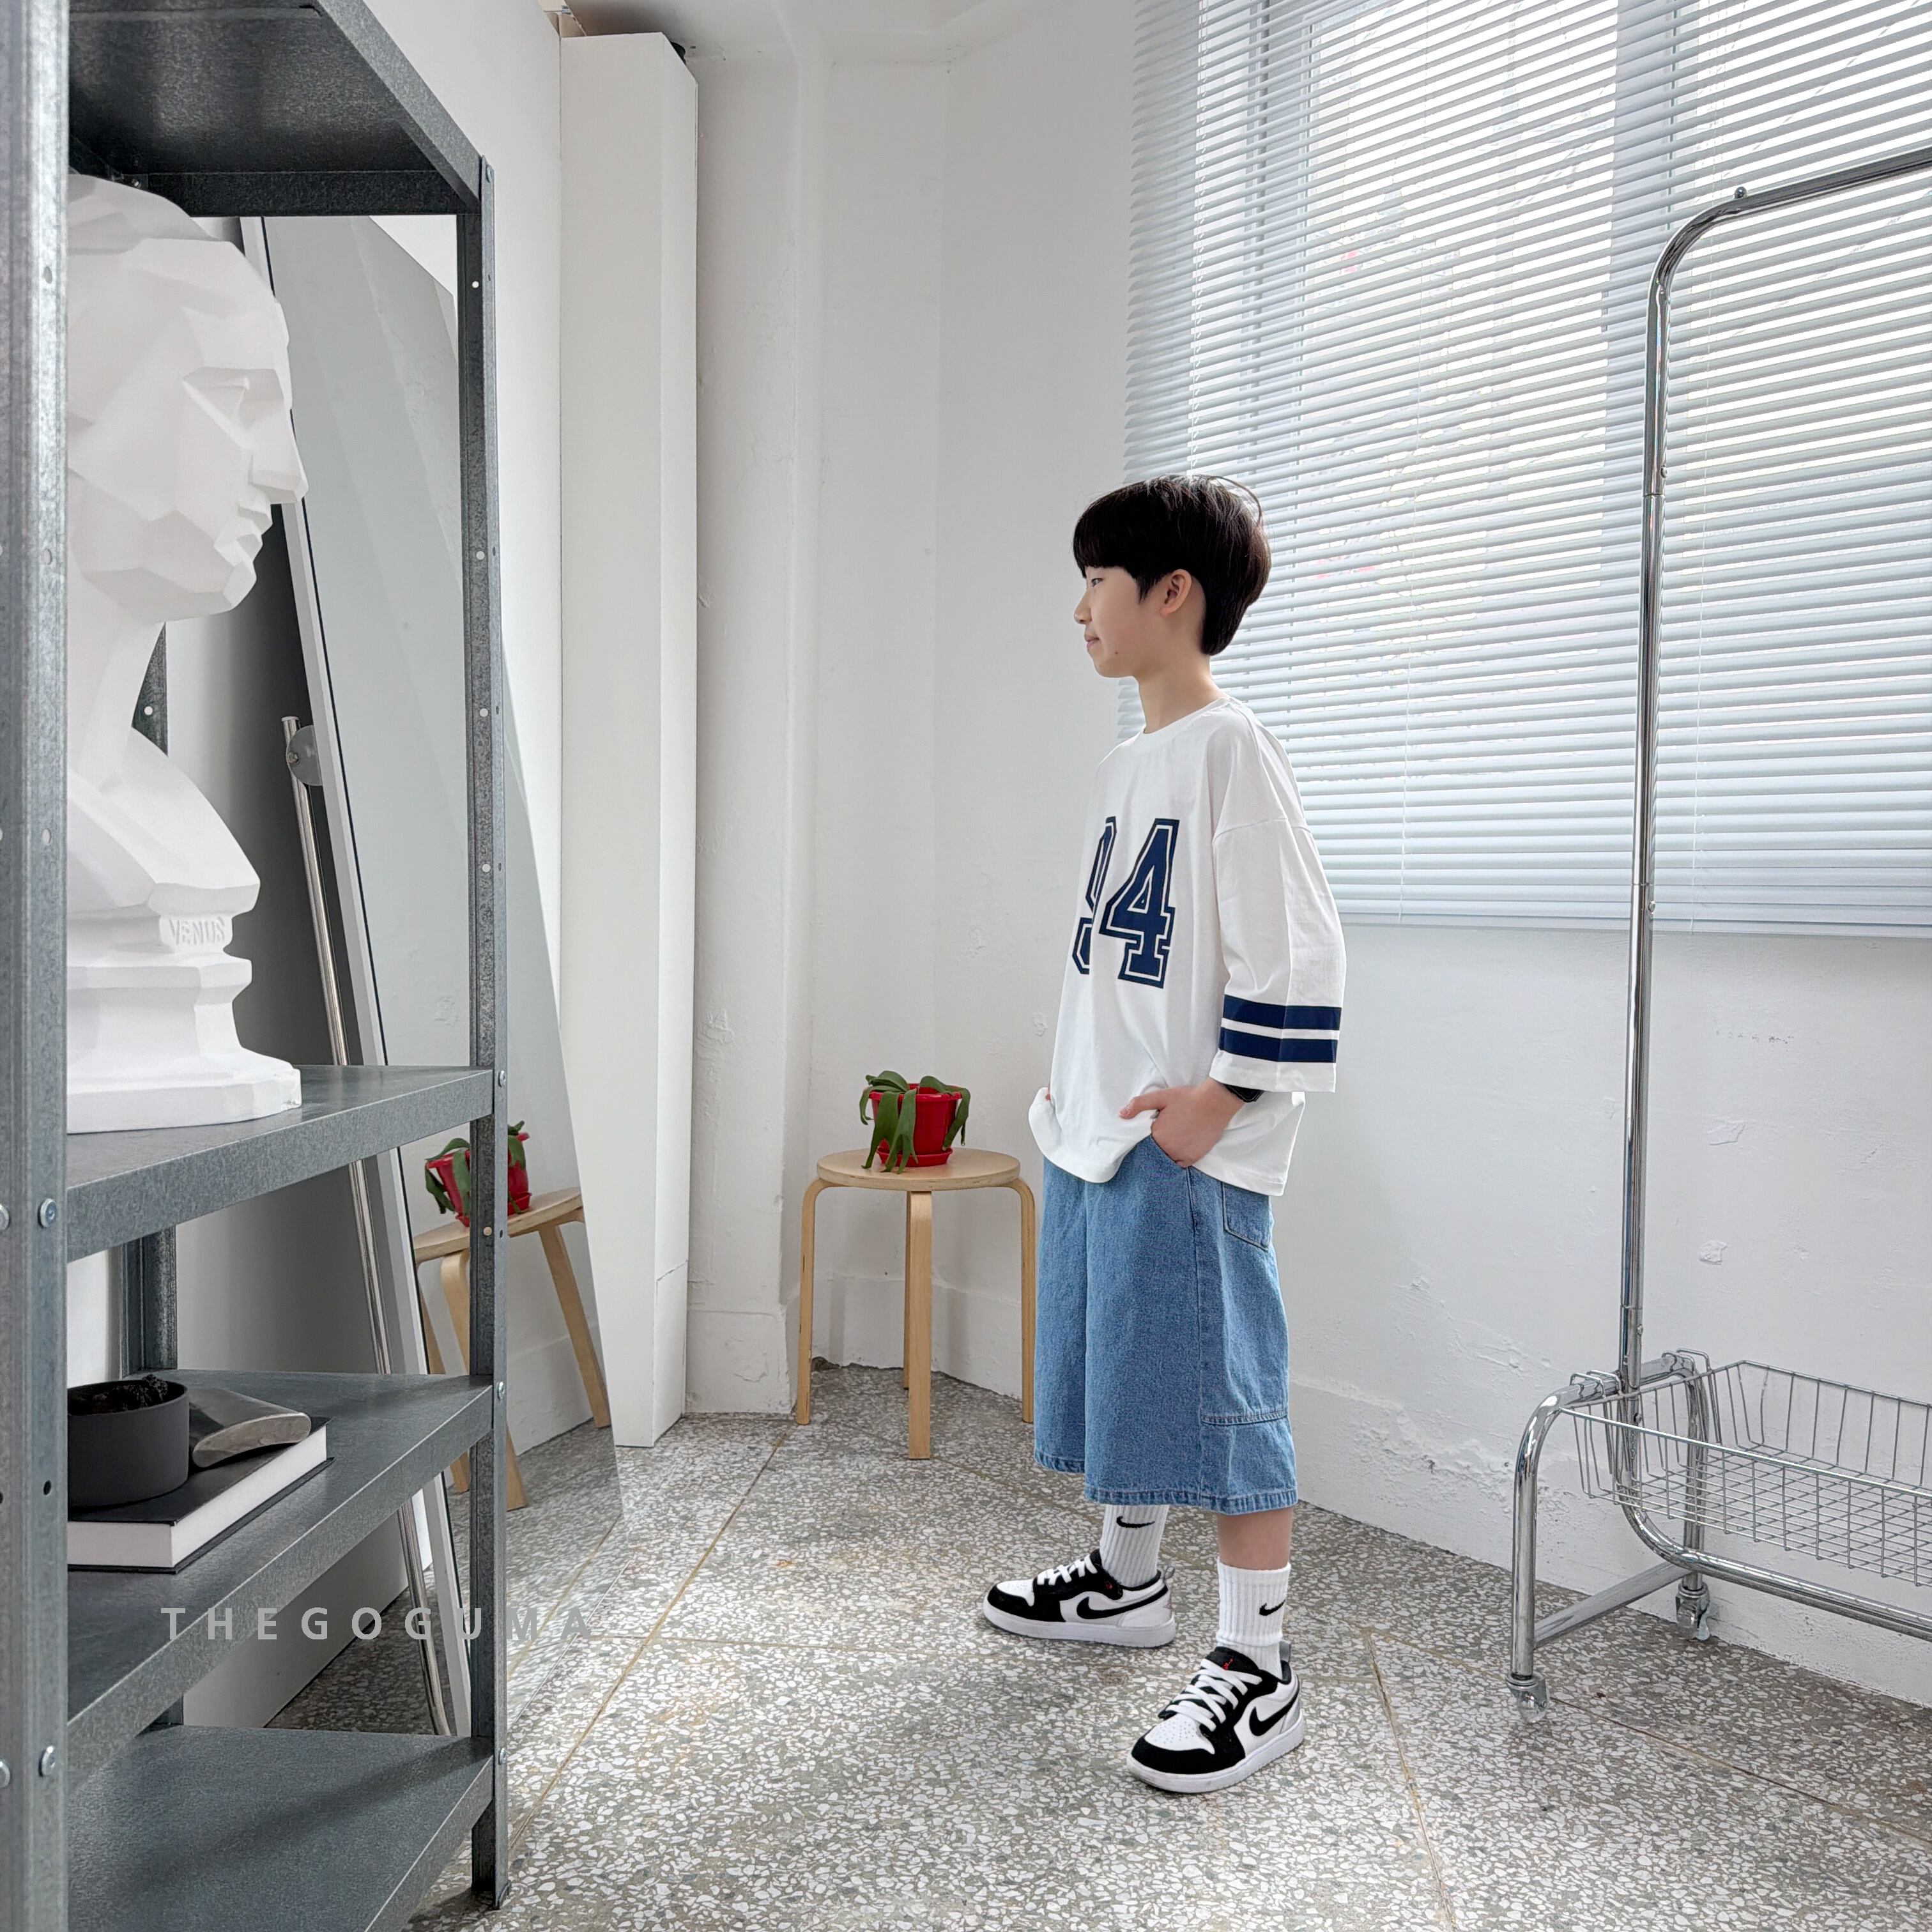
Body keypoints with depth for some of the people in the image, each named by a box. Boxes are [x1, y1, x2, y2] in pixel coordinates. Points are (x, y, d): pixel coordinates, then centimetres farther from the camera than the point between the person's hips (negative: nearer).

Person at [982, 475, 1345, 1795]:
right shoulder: (1125, 765, 15)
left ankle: (1258, 1671, 9)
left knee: (1218, 1393, -3)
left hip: (1189, 1149, -10)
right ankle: (1131, 1581, 38)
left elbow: (1296, 946, -18)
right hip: (1096, 1134, 10)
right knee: (1114, 1365, 20)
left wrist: (1223, 1095, -19)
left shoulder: (1230, 749, -13)